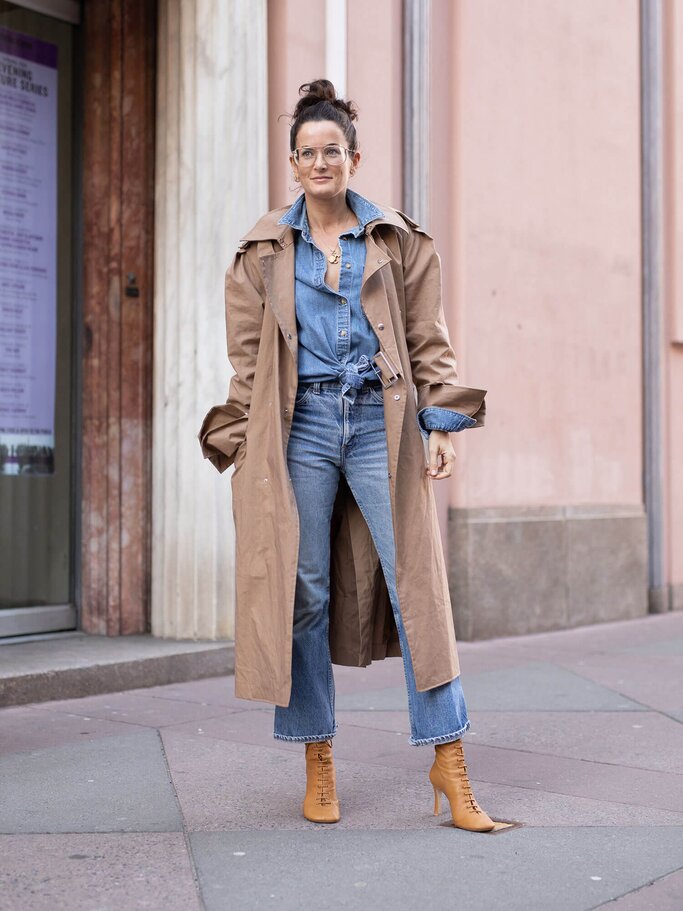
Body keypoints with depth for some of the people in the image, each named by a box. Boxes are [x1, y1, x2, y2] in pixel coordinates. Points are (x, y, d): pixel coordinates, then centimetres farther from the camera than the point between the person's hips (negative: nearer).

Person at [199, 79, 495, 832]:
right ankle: (317, 758, 13)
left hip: (379, 422, 0)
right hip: (300, 426, 1)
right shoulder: (265, 251, 11)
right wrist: (243, 446, 4)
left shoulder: (397, 243, 10)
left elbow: (428, 341, 10)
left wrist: (439, 423, -1)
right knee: (302, 591, 0)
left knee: (416, 582, -6)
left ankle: (448, 761, 1)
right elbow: (247, 356, 11)